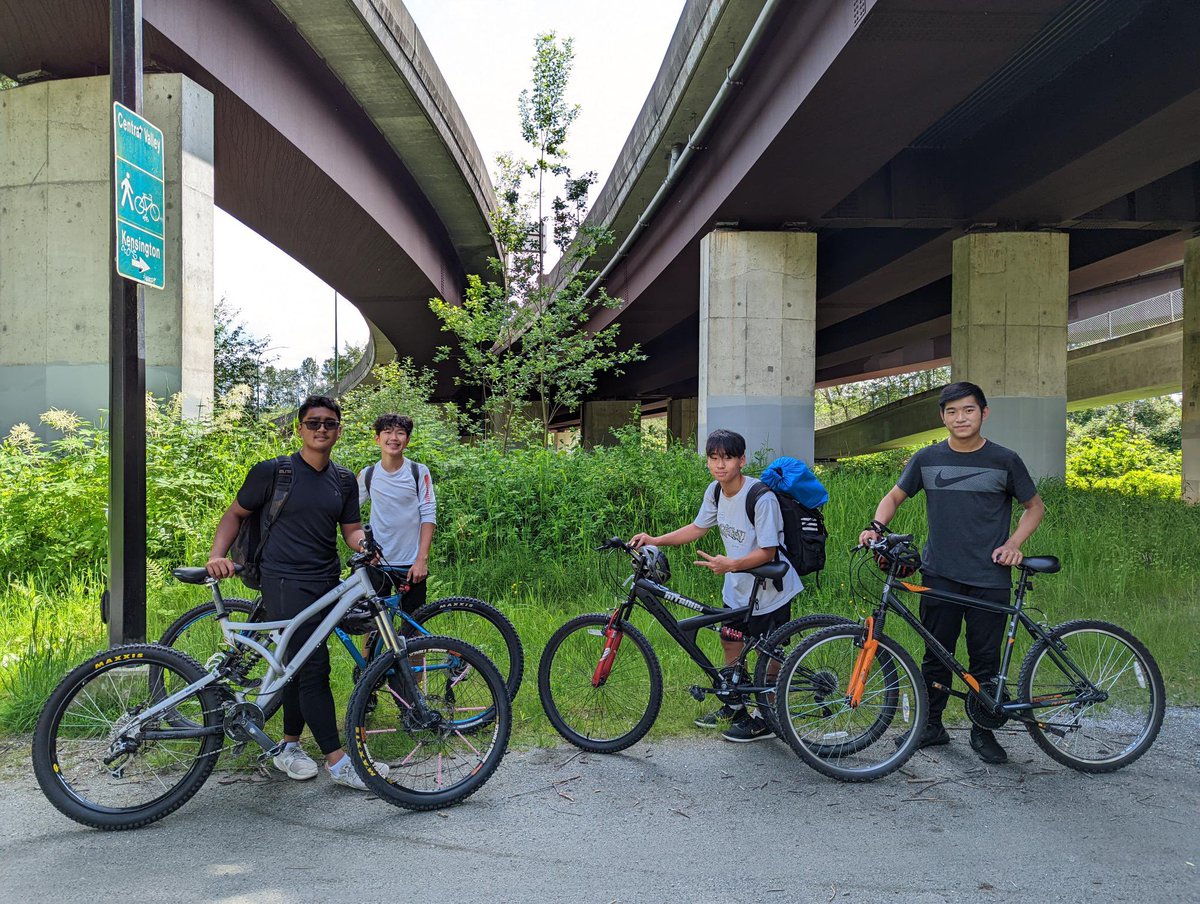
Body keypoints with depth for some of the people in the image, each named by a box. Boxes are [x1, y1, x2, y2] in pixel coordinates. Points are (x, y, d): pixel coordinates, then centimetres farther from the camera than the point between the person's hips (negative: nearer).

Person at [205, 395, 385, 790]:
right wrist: (217, 554, -12)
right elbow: (235, 513, 3)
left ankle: (289, 747, 28)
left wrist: (367, 543, -9)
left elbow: (351, 529, 13)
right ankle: (337, 761, -3)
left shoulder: (344, 480, 10)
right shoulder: (273, 472, -4)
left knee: (300, 665, 13)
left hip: (326, 582, 5)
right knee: (314, 667, -9)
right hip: (286, 582, -5)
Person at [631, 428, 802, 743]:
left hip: (770, 589, -7)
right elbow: (698, 528, 9)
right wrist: (655, 540, -1)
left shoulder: (761, 497, -27)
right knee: (731, 644, 17)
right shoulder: (715, 491, -5)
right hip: (737, 587, 7)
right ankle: (734, 708, 37)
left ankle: (766, 720, 23)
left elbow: (767, 552, -25)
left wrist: (731, 564, -40)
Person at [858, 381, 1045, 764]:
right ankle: (932, 725, 20)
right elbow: (895, 496, 12)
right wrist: (876, 526, -7)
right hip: (940, 575, 1)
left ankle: (983, 732, 21)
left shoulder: (1005, 460, 0)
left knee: (985, 659, 6)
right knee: (936, 655, 7)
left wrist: (1014, 544, -5)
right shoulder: (927, 459, 3)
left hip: (989, 578, -1)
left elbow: (1035, 507, 10)